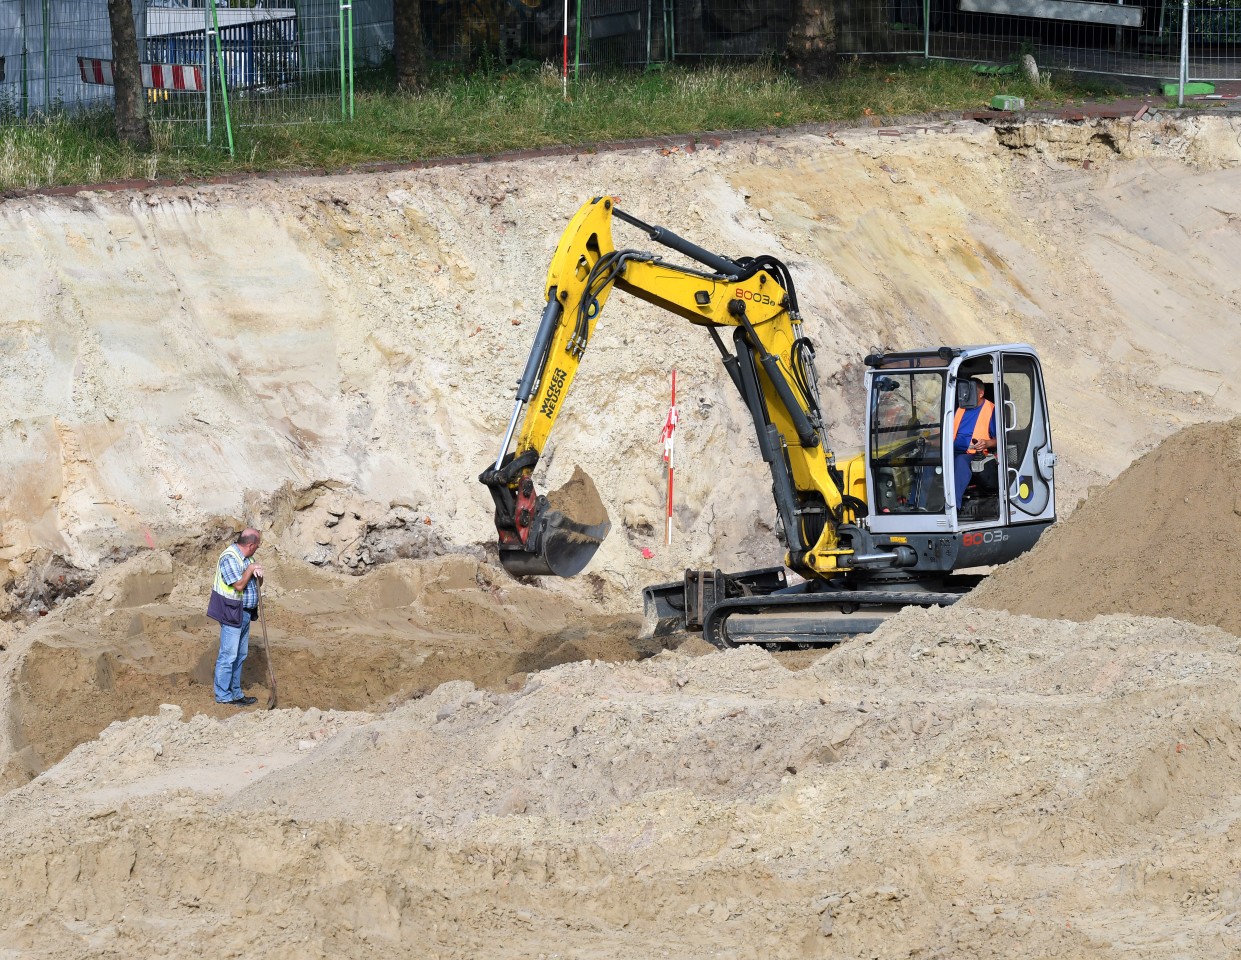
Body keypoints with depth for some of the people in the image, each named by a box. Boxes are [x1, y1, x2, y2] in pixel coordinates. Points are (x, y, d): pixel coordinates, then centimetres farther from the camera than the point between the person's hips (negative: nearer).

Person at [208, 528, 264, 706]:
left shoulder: (246, 558, 12)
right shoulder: (229, 558, -18)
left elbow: (256, 584, 19)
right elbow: (239, 585, -23)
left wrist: (258, 575, -3)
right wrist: (250, 570, -10)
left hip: (245, 613, 10)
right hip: (231, 613, -10)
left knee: (240, 655, 14)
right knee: (228, 655, -6)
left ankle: (235, 692, 22)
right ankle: (223, 695, -1)